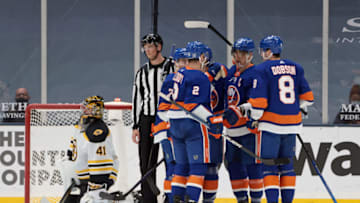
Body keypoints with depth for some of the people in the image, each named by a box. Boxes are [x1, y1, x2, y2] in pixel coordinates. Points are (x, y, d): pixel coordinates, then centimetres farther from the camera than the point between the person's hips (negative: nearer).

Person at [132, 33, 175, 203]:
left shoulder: (172, 68, 0)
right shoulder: (142, 72, 13)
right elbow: (137, 99, 14)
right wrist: (135, 126, 8)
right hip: (147, 119, 4)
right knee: (146, 162, 3)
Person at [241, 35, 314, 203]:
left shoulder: (262, 69, -8)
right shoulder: (295, 68, 9)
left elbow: (259, 100, -13)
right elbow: (307, 97, 11)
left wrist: (253, 119, 1)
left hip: (271, 124, -5)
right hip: (292, 124, 5)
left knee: (269, 164, -1)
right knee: (287, 164, 13)